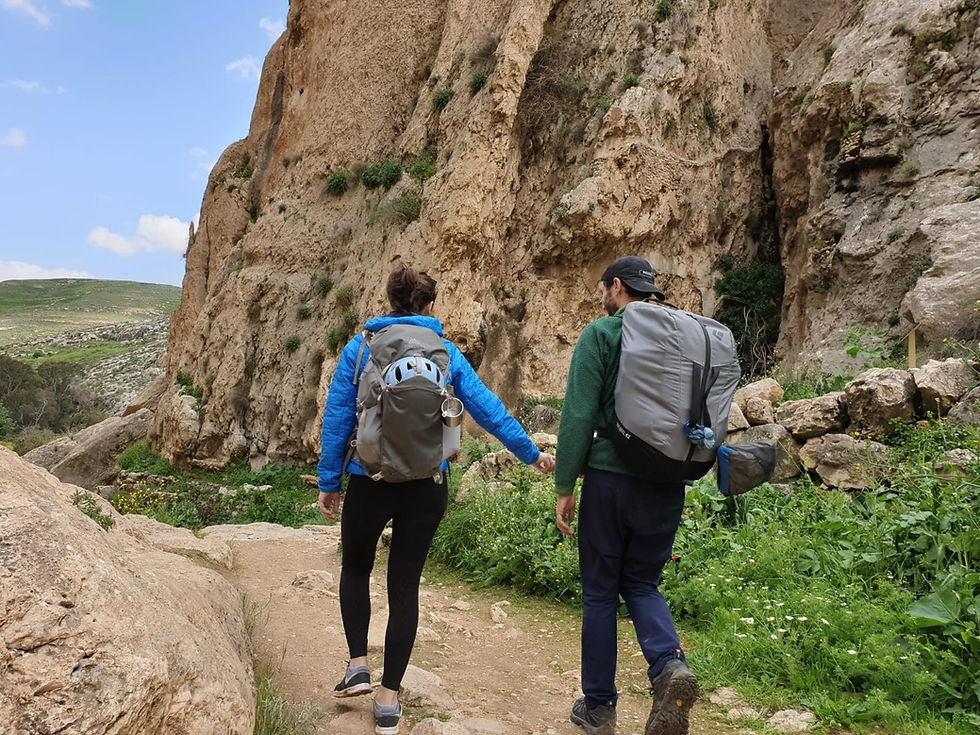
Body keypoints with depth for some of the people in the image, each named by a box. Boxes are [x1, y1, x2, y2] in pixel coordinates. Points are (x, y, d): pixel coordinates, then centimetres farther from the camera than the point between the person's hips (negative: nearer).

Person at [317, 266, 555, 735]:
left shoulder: (360, 349, 0)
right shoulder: (446, 353, 3)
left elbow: (336, 419, -2)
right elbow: (487, 409, 4)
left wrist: (329, 483, 6)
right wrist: (531, 454, 14)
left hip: (370, 484, -1)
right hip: (426, 488, 1)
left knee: (355, 569, 24)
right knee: (405, 586, 11)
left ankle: (358, 663, 16)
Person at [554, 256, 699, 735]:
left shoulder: (601, 334, -6)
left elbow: (578, 416, -12)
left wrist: (564, 487, -6)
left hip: (611, 478, -5)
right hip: (668, 483, 5)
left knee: (600, 591, 10)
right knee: (641, 583, 19)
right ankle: (669, 664, -7)